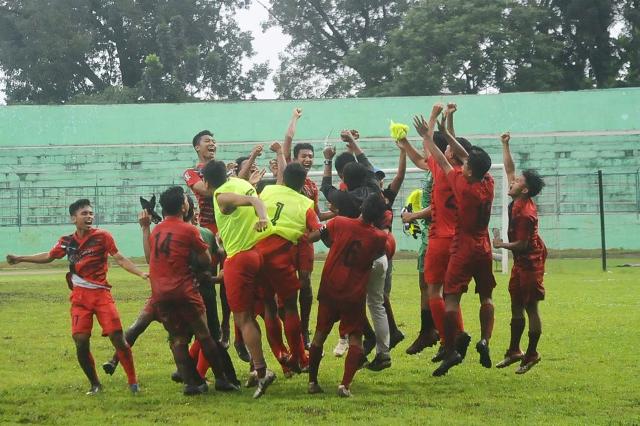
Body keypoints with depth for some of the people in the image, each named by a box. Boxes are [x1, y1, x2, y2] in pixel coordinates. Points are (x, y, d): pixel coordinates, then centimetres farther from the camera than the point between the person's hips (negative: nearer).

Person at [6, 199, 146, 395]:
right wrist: (20, 259, 26)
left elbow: (120, 259, -6)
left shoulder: (102, 236, -4)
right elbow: (48, 256, 23)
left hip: (101, 294, -3)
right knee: (81, 343, -5)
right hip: (80, 297, 3)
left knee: (117, 338, -10)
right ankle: (95, 384, 13)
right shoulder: (67, 242, 6)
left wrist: (141, 273, -18)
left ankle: (133, 382, 3)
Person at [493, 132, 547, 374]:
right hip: (521, 262, 9)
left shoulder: (526, 213, -24)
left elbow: (522, 244, -21)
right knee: (516, 306, 13)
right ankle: (514, 351, 20)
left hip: (531, 262, -9)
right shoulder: (518, 201, 1)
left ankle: (532, 354, 5)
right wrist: (505, 146, 4)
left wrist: (502, 245, -7)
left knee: (530, 308, -2)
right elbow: (509, 169, 10)